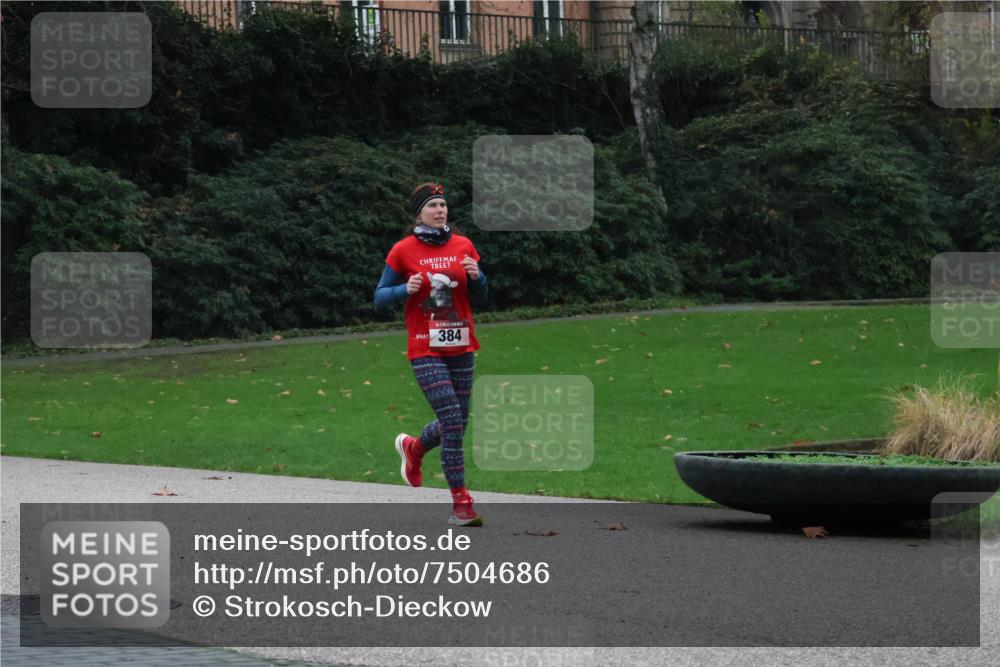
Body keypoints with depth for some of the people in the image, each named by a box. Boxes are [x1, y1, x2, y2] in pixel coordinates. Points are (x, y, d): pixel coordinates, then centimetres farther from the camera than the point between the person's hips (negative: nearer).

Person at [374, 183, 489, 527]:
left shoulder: (464, 246, 6)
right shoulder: (403, 251, -3)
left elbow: (479, 299, 12)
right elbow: (380, 297, 3)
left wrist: (476, 277, -9)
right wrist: (406, 289, -16)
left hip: (461, 347, 4)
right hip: (425, 350, -4)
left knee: (457, 423, 10)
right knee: (453, 422, -14)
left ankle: (413, 448, 43)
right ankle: (461, 504, -9)